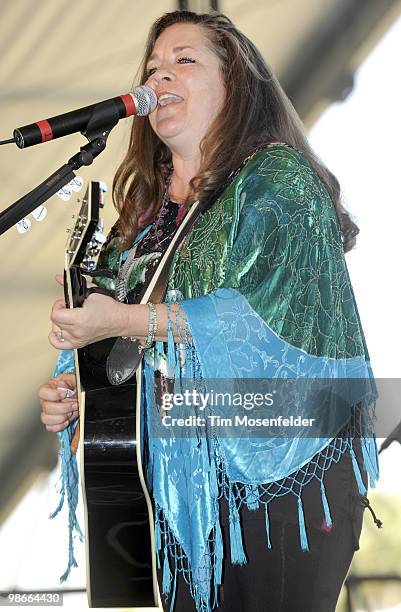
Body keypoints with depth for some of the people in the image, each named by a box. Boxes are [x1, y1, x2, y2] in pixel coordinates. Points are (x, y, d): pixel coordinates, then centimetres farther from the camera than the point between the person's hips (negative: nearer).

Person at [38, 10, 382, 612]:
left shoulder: (278, 176, -4)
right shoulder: (145, 213, 15)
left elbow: (274, 313, -19)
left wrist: (126, 322, -19)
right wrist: (74, 387, -2)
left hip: (283, 477, -5)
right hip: (184, 487, 6)